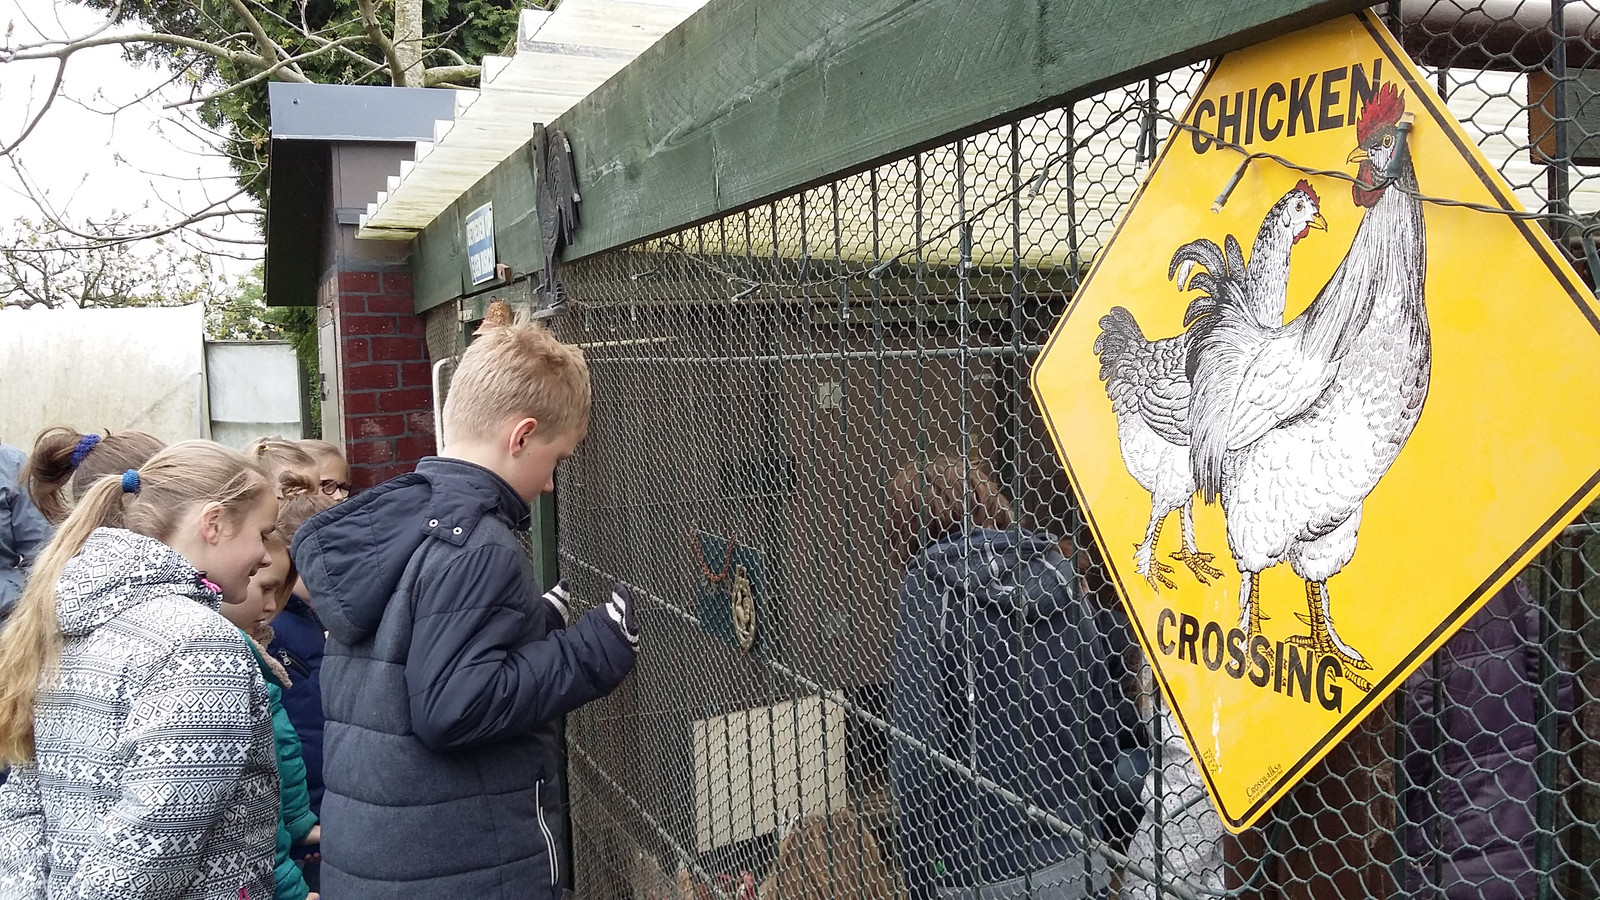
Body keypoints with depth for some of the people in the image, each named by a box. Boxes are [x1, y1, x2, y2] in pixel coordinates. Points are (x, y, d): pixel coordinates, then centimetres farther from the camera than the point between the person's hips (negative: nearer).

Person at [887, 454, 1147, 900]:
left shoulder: (929, 588, -7)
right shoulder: (1055, 571, 4)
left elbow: (917, 748, -13)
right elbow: (1116, 718, 5)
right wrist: (1108, 844, 16)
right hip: (1078, 864, 4)